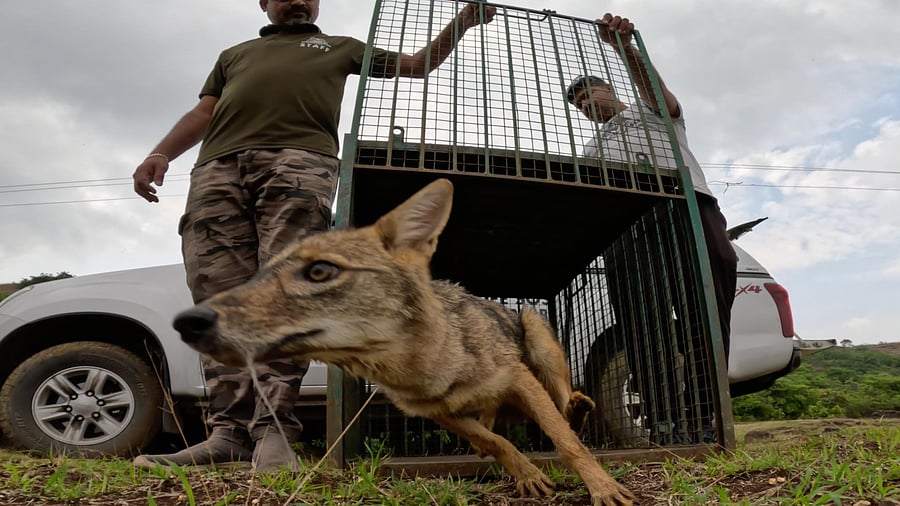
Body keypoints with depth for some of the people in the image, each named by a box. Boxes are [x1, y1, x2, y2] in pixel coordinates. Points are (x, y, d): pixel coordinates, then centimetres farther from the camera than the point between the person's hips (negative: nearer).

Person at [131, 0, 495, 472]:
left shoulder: (341, 47, 35)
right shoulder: (235, 54, 40)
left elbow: (419, 63, 35)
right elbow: (203, 112, 27)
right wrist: (161, 153, 10)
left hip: (300, 159, -3)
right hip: (218, 164, 4)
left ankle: (272, 431, -22)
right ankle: (230, 431, -14)